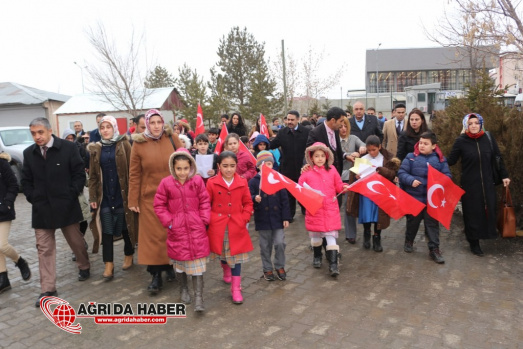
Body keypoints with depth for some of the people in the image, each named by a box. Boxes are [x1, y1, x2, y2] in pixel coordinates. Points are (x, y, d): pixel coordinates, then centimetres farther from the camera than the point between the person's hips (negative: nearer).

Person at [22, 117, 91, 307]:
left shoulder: (68, 148, -8)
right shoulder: (29, 153, 4)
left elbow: (79, 174, -5)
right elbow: (26, 181, 11)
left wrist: (71, 196, -10)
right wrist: (33, 199, 0)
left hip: (66, 206, -3)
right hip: (41, 208, 3)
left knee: (76, 241, 14)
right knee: (44, 248, 5)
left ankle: (84, 267, 40)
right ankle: (48, 289, 13)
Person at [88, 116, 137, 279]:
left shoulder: (124, 145, -2)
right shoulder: (96, 149, 8)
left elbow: (131, 170, -7)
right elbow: (93, 175, 8)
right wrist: (93, 197, 2)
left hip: (122, 195, -2)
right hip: (105, 196, 3)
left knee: (126, 227, 9)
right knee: (107, 231, 3)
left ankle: (128, 256, 27)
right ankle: (109, 264, 10)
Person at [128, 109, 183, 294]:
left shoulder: (172, 138, 0)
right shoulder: (139, 144, -2)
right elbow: (134, 174, -1)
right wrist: (133, 200, -2)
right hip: (150, 198, -1)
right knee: (153, 235, 3)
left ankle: (171, 265, 30)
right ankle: (156, 274, 12)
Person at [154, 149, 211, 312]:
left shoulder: (197, 181, -4)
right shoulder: (166, 183, -6)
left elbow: (205, 202, 1)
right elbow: (159, 205, 1)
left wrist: (205, 219, -7)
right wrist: (168, 221, -6)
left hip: (196, 227, -1)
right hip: (176, 229, 1)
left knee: (197, 261, -1)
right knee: (179, 259, 16)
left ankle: (198, 298, 5)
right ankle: (184, 288, 39)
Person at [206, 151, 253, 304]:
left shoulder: (242, 182, -3)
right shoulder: (212, 182, -7)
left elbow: (248, 203, 4)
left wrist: (244, 218, -7)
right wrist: (209, 219, -9)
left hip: (236, 227, 0)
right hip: (218, 226, 0)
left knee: (236, 256, 2)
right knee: (222, 253, 18)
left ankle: (236, 288, 12)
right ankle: (226, 272, 50)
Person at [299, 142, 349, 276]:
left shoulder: (332, 170, 3)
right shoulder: (307, 172, -3)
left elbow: (338, 186, 9)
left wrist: (344, 188, -10)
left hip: (330, 210, 0)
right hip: (314, 210, 0)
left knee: (331, 236, -2)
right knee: (315, 235, 17)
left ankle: (333, 264, 1)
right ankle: (317, 257, 39)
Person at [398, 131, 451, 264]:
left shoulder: (440, 159, 1)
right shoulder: (411, 157, -4)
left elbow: (447, 176, 1)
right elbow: (401, 173, -6)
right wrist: (411, 180, -24)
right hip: (414, 197, 0)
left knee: (432, 223, 7)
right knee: (413, 221, 17)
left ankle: (434, 249, 18)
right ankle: (409, 241, 40)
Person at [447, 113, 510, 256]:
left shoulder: (488, 138, -1)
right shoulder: (461, 141, -8)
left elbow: (497, 157, 7)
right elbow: (451, 161, -8)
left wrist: (504, 175, 8)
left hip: (487, 183, 3)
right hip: (469, 184, -2)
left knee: (488, 209, 5)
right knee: (472, 213, 4)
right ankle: (474, 243, 14)